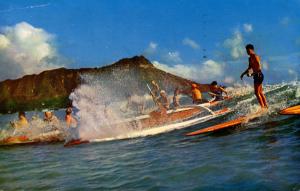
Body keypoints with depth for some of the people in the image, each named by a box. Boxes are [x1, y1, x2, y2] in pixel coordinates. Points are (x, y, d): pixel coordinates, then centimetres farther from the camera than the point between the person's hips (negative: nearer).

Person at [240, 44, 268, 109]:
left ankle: (262, 107, -7)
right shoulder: (250, 58, 16)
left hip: (259, 75, -9)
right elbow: (249, 68, 29)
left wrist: (253, 73, -28)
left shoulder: (255, 57, -11)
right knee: (260, 92, 12)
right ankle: (265, 106, 18)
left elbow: (259, 67, -20)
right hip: (256, 76, 9)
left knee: (257, 92, -10)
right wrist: (243, 74, 26)